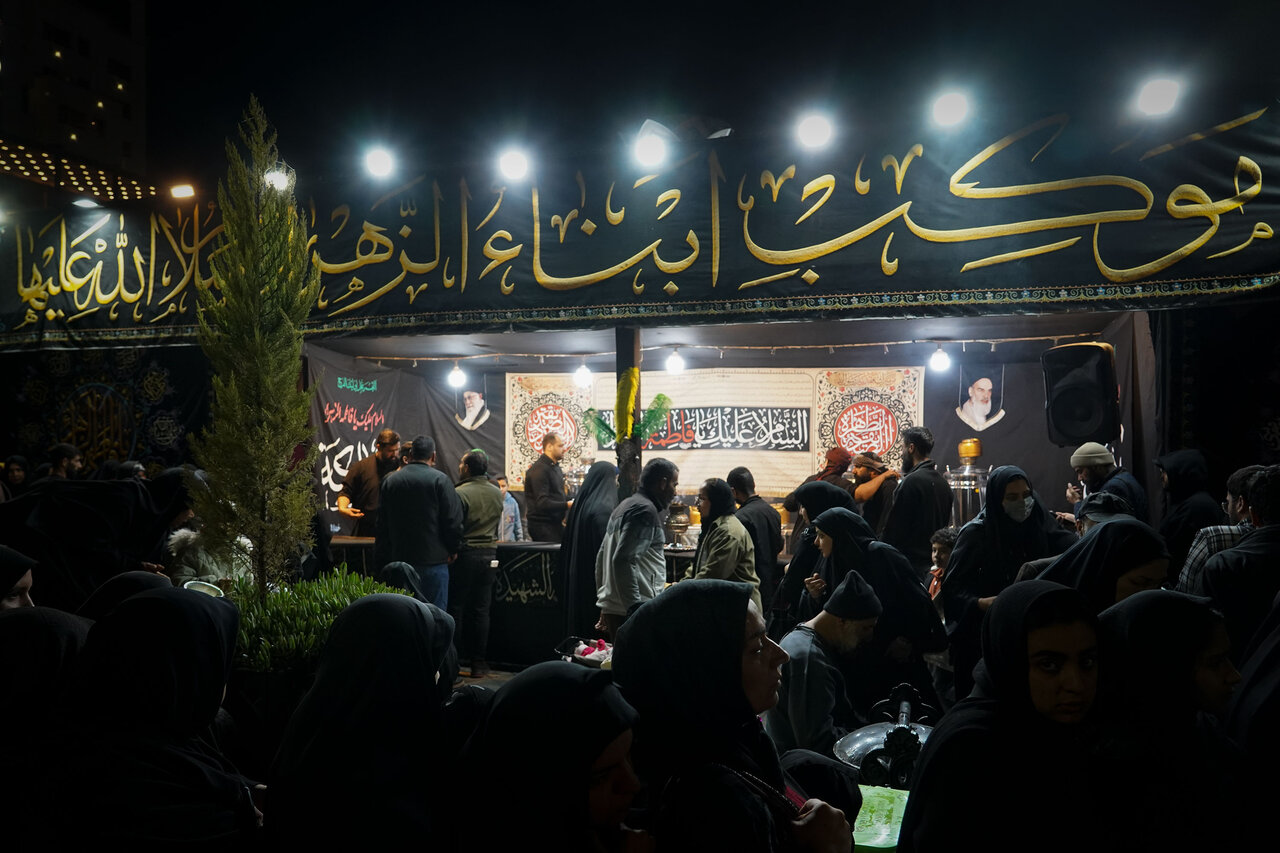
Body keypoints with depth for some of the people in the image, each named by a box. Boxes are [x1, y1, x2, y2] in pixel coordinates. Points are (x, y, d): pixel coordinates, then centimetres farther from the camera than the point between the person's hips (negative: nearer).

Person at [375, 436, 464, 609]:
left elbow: (382, 525, 11)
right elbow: (454, 521, -11)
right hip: (433, 561, -5)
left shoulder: (390, 481, 7)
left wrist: (382, 559, 17)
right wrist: (452, 550, 5)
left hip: (399, 560, 5)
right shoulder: (440, 480, -8)